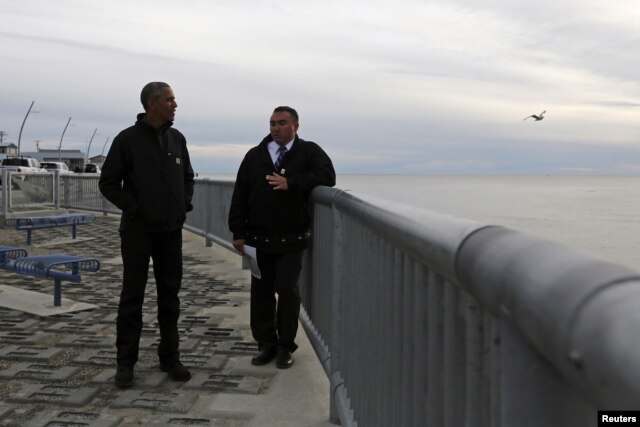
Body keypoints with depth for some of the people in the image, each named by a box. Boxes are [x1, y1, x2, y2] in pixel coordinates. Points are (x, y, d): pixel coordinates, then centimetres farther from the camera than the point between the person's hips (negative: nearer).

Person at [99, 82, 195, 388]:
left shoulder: (177, 139, 7)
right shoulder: (128, 139, -7)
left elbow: (187, 177, 19)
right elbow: (108, 182, -5)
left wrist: (185, 205, 5)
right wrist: (133, 208, -12)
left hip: (171, 231, 4)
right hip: (138, 231, -4)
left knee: (170, 295, 9)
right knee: (132, 296, 3)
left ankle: (169, 357, 20)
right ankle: (126, 362, 12)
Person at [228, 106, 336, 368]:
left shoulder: (309, 152, 1)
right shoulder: (255, 155, 9)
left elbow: (327, 176, -16)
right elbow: (240, 195, 6)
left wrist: (291, 183, -24)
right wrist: (238, 232, 0)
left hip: (292, 240, -3)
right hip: (259, 238, 3)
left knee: (288, 290, -1)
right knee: (261, 291, 7)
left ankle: (285, 347, 12)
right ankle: (266, 344, 19)